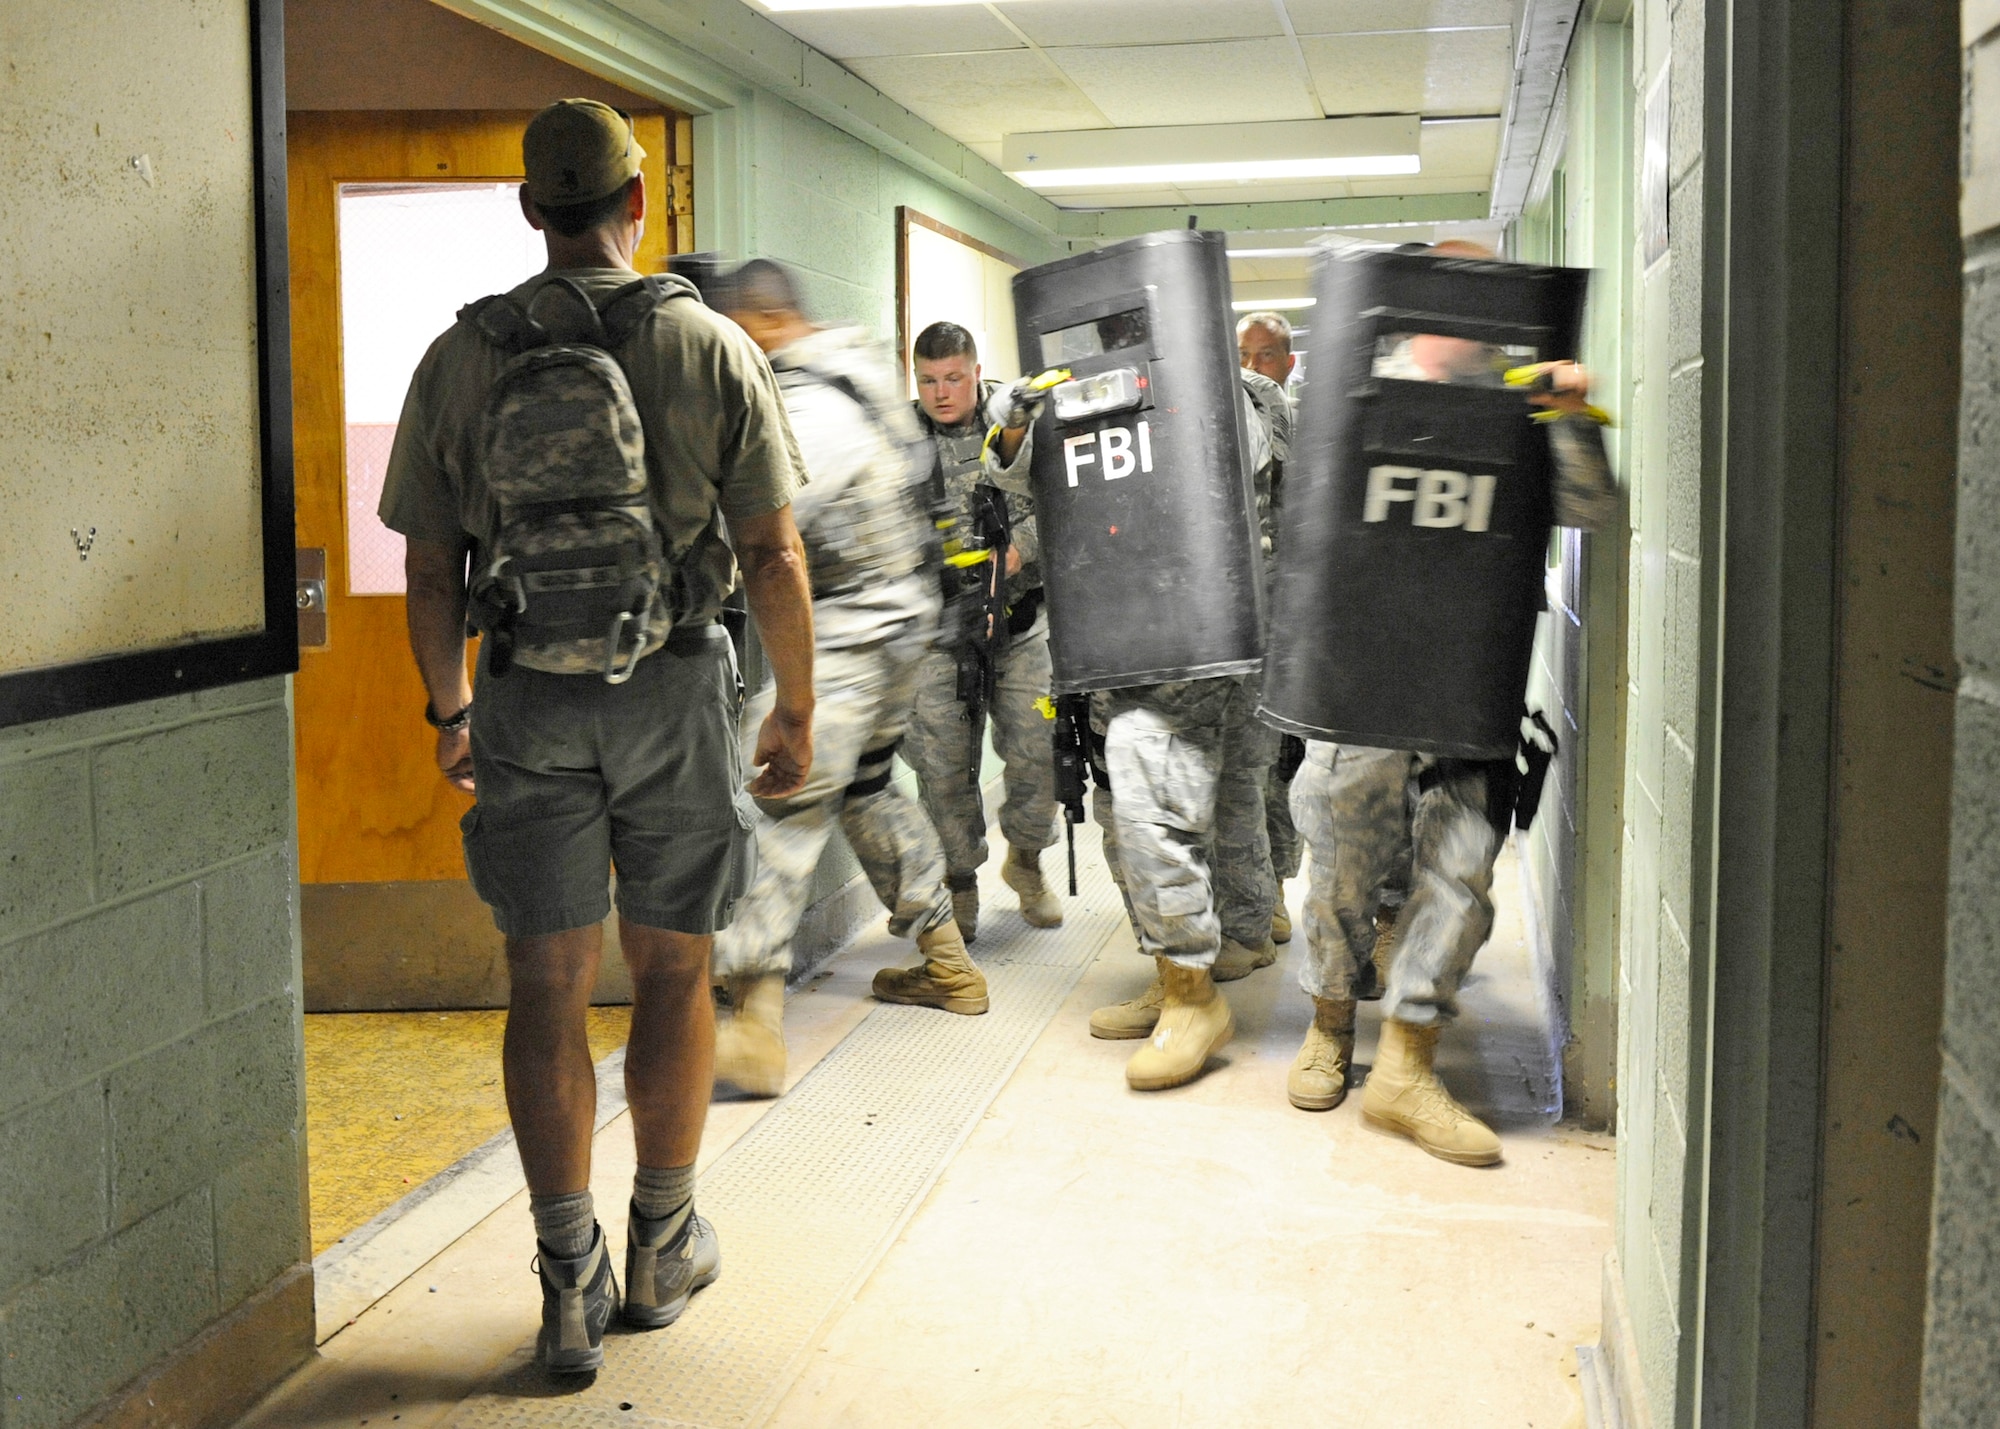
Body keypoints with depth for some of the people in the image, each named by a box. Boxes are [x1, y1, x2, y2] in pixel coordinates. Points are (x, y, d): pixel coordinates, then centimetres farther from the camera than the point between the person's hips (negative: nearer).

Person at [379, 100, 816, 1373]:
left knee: (548, 986, 7)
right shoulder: (711, 348, -4)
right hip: (675, 693, -1)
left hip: (528, 702, 1)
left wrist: (451, 709, 17)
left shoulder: (460, 360, 0)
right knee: (674, 969, 13)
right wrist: (796, 712, 4)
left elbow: (430, 571, 2)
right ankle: (664, 1247, 25)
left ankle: (571, 1281, 8)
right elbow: (775, 556, -6)